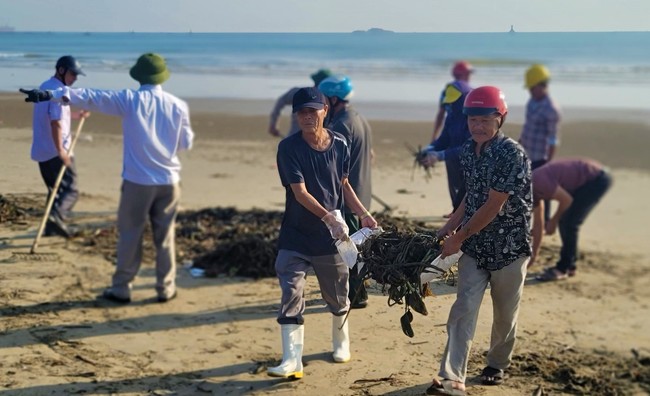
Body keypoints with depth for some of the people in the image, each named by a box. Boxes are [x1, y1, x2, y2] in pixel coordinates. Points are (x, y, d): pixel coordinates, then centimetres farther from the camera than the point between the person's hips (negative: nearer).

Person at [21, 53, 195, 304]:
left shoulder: (129, 100, -6)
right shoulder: (178, 105, 0)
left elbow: (90, 97, -13)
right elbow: (186, 143, 10)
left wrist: (50, 94, -17)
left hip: (137, 181, -2)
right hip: (168, 181, 2)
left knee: (129, 234, 7)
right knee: (165, 236, 11)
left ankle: (122, 288, 13)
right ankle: (166, 288, 16)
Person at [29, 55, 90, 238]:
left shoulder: (45, 87, 16)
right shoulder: (59, 91, -15)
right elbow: (55, 122, -24)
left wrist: (76, 115, 22)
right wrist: (61, 151, -24)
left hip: (42, 151, 9)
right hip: (56, 151, -9)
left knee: (55, 189, 18)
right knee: (71, 189, -8)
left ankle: (51, 225, 18)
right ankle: (57, 217, -27)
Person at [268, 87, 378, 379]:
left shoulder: (339, 145, -1)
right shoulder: (289, 147, -13)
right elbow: (300, 192, -19)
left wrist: (364, 215, 4)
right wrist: (329, 217, -29)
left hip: (331, 235, 3)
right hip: (296, 235, -3)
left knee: (338, 295, 14)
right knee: (291, 295, -8)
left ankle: (341, 342, 39)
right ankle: (292, 360, -5)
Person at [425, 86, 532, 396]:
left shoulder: (512, 155, -20)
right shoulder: (467, 151, 3)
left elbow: (493, 207, -21)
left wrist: (458, 237, -15)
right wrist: (448, 228, 9)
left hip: (509, 246, -5)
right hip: (475, 247, 5)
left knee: (505, 314, 12)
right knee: (463, 310, -5)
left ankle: (497, 365, 34)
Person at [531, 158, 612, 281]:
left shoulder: (538, 182, -22)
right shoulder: (533, 188, 7)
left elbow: (566, 200, -20)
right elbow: (538, 224, 15)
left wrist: (553, 221, -5)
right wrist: (534, 254, 18)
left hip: (597, 179, -10)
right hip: (588, 180, 10)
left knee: (569, 222, -11)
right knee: (564, 221, 9)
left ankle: (563, 268, -3)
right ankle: (568, 265, 17)